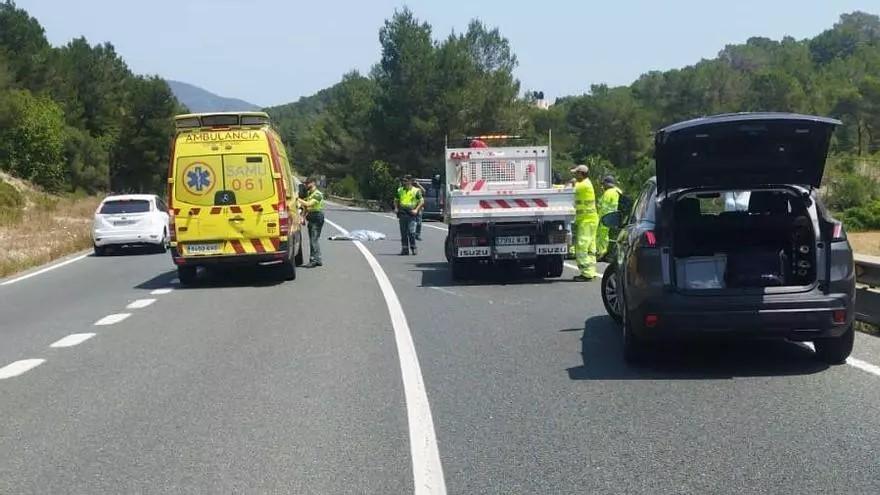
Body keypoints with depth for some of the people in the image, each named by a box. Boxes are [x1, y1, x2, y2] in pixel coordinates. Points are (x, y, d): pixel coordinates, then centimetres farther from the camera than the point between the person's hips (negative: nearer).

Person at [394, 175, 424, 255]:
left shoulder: (416, 191, 1)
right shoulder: (400, 190, 13)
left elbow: (422, 201, 1)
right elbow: (396, 200, 24)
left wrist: (416, 210, -10)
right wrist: (396, 208, 7)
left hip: (411, 214, -4)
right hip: (402, 214, 4)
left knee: (411, 232, -11)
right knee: (403, 233, 6)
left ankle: (413, 248, 0)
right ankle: (405, 249, 11)